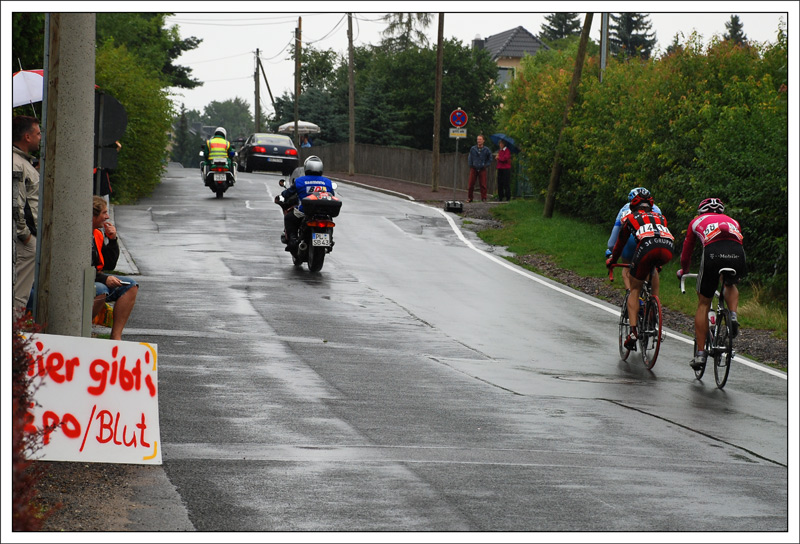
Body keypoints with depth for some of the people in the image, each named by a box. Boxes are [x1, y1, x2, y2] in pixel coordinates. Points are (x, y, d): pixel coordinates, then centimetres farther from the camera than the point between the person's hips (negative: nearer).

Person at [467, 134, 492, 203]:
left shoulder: (486, 150, 1)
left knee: (483, 184, -1)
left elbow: (490, 159, 12)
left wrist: (486, 165, 2)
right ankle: (469, 198, 7)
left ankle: (483, 198, 6)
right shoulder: (473, 149, 2)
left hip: (482, 169, 0)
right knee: (471, 184, -1)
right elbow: (469, 158, 11)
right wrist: (471, 165, 3)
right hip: (474, 169, 1)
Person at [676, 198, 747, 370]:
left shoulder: (697, 221, 32)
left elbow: (686, 253, 37)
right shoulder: (732, 221, 37)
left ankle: (700, 353, 11)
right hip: (737, 255, 2)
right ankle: (733, 316, 8)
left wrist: (683, 271, 57)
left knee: (703, 304, 13)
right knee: (731, 285, 37)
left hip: (713, 253, -2)